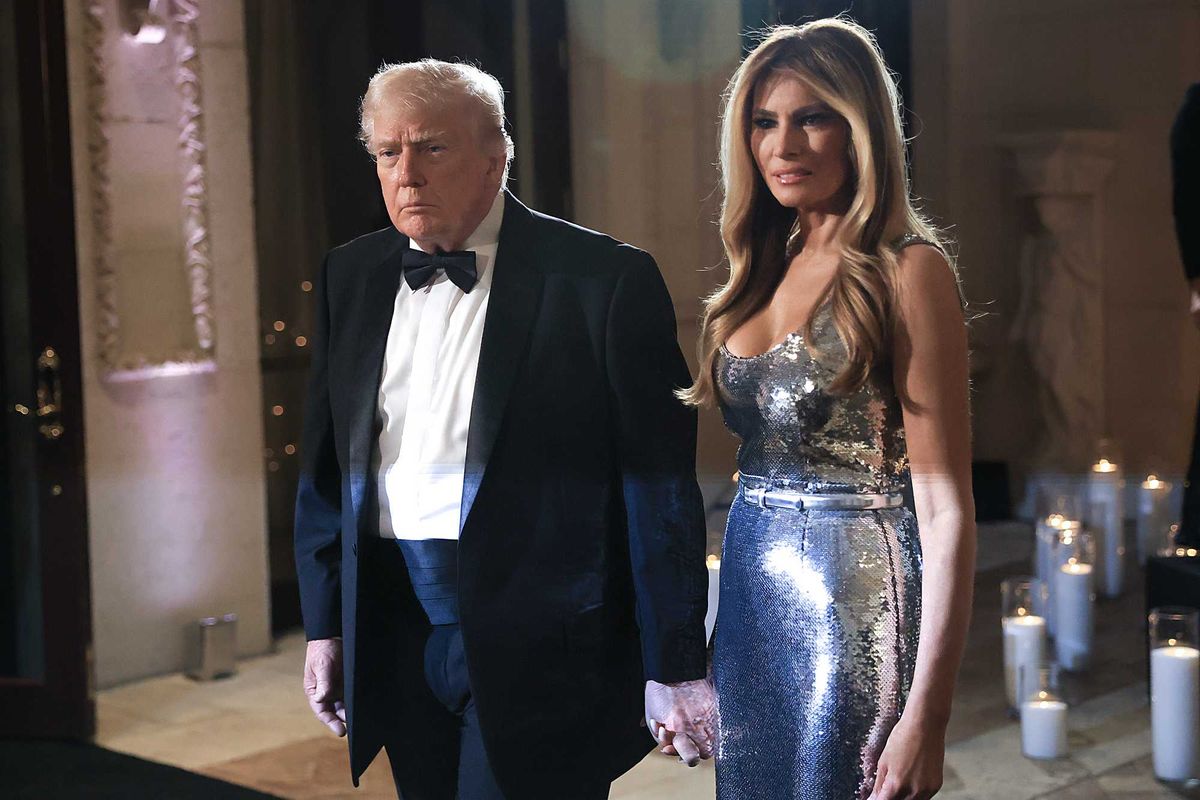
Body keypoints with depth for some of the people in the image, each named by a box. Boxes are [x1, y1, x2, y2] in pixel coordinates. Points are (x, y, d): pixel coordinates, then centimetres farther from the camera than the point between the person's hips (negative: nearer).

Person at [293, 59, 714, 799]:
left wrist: (675, 667, -10)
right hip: (398, 644, 5)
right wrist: (325, 626, 10)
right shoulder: (350, 277, 7)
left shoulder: (605, 281, -9)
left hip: (541, 648, -5)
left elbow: (660, 484, -10)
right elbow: (326, 467, 12)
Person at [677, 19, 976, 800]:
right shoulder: (768, 268, 10)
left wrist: (926, 718, -21)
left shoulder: (905, 270, -11)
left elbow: (945, 505, -15)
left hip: (853, 594, -7)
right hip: (748, 588, 7)